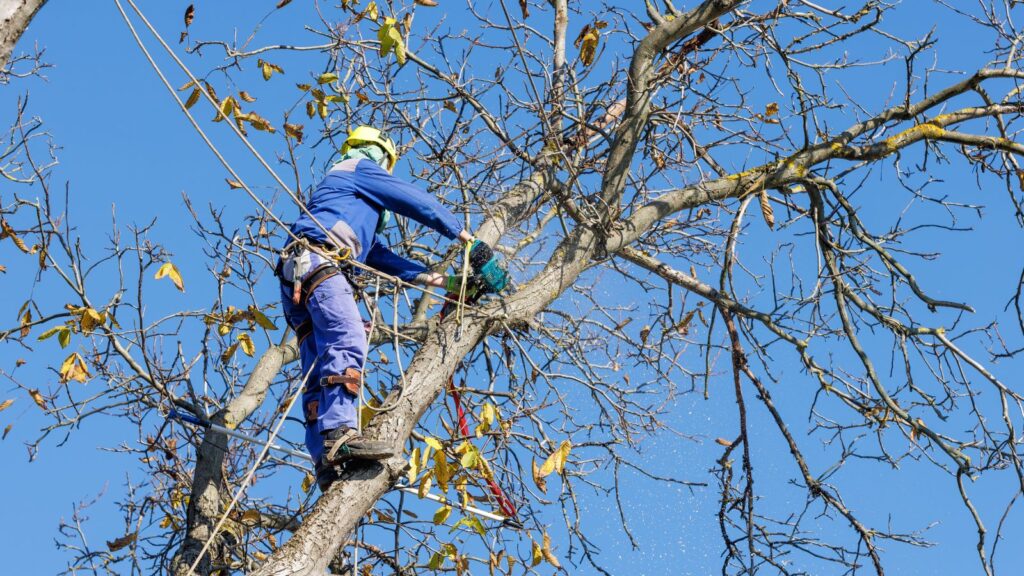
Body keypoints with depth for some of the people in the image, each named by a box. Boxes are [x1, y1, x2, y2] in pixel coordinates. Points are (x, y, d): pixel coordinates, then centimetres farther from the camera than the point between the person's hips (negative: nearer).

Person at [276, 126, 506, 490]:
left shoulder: (357, 211, 41)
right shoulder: (360, 168, 17)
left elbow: (383, 259, 34)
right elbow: (417, 202, 11)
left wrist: (440, 281, 28)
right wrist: (464, 236, 20)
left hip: (297, 277, 10)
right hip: (317, 261, -10)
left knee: (320, 371, -3)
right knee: (347, 341, -27)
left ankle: (325, 460, -14)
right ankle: (339, 434, -45)